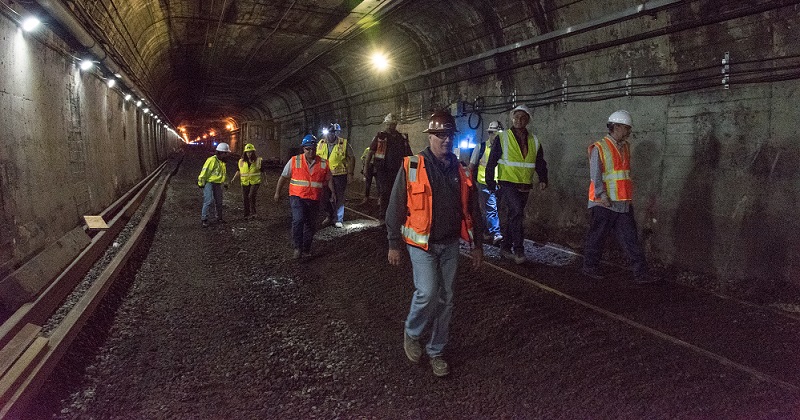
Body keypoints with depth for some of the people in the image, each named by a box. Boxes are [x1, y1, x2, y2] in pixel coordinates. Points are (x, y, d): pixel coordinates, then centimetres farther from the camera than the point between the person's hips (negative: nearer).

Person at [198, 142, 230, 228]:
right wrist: (201, 183, -14)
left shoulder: (222, 162, 11)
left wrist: (225, 182, 25)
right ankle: (204, 219, -5)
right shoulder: (212, 160, -18)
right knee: (209, 201, -13)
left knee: (219, 201, 13)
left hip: (218, 184, 8)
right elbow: (204, 171, -17)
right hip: (209, 183, -8)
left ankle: (219, 218, 26)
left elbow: (224, 173, 25)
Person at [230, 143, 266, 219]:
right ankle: (246, 214, 20)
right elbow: (239, 171, 18)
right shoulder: (241, 161, 6)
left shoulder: (258, 160, 0)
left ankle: (254, 211, -8)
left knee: (251, 196, -23)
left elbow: (262, 172, 7)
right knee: (245, 199, 6)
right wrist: (234, 178, 6)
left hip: (255, 182, -3)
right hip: (245, 183, 3)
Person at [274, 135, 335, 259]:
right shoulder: (294, 161, -3)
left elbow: (329, 179, 13)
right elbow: (283, 177, 4)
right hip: (297, 197, -3)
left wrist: (332, 192, 0)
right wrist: (277, 193, 5)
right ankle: (298, 248, -12)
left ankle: (306, 250, 28)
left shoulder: (323, 164, 2)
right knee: (298, 220, -24)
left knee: (311, 225, 12)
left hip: (314, 200, 3)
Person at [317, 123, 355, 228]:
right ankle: (329, 216, 29)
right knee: (326, 198, 11)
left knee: (339, 198, 1)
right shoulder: (320, 145, 4)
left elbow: (352, 158, -3)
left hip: (339, 175, -4)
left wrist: (350, 173, -7)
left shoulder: (344, 144, -6)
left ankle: (338, 219, 13)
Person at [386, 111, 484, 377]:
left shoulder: (460, 172, 5)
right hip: (422, 244, -4)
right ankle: (411, 333, 14)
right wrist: (394, 245, -5)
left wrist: (477, 245, 13)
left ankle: (436, 351, 26)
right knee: (427, 292, -17)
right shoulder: (412, 167, -8)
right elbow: (396, 207, -5)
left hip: (450, 245, 5)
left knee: (445, 299, 9)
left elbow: (471, 210, 12)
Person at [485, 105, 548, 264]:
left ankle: (506, 248, 24)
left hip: (525, 186, 5)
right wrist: (490, 182, -6)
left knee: (512, 217, 12)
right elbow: (491, 162, -3)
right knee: (517, 213, -21)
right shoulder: (502, 138, -3)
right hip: (507, 184, -5)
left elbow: (540, 163, 17)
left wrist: (543, 179, 3)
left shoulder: (534, 141, 11)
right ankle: (518, 250, -14)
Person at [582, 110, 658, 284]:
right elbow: (595, 175, -14)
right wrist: (602, 195, -21)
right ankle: (590, 267, 19)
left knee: (631, 239, 4)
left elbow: (626, 173, 20)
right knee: (596, 237, 4)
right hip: (604, 203, -7)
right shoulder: (599, 148, -8)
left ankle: (640, 273, 6)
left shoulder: (625, 147, 15)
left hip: (623, 203, 7)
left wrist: (629, 197, 17)